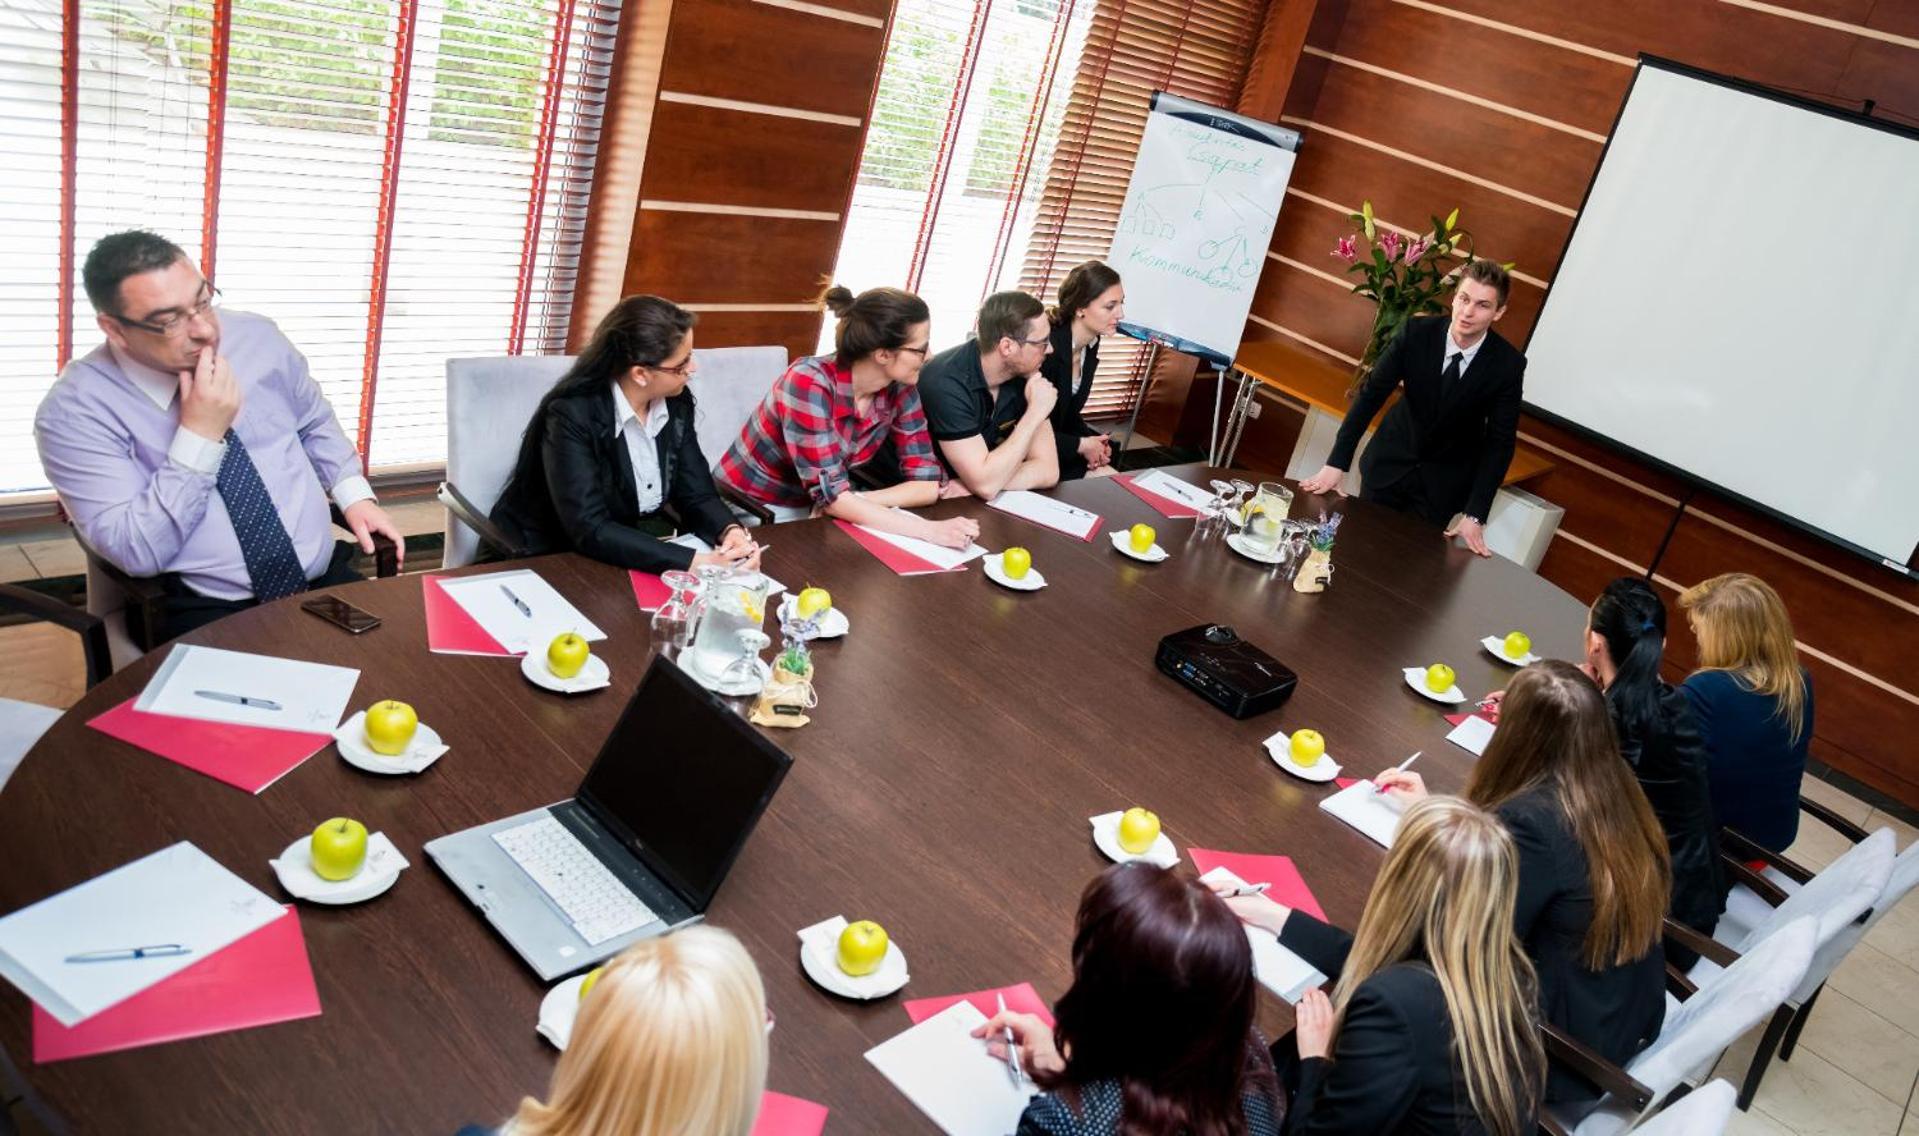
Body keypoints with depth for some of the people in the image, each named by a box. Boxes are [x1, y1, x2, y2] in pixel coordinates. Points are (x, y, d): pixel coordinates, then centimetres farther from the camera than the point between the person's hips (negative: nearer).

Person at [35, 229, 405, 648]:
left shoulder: (256, 336, 1)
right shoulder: (74, 411, -12)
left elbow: (315, 422, 18)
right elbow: (136, 552, -17)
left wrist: (355, 495, 2)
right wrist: (200, 436, -21)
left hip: (326, 578, 5)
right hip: (206, 613, -4)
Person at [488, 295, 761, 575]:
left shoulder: (677, 401, -4)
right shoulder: (571, 415, -24)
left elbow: (696, 494, -3)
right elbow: (590, 530, -30)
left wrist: (731, 531, -25)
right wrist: (695, 562, -39)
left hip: (641, 547, 6)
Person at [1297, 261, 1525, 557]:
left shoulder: (1508, 364, -19)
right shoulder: (1417, 332, -18)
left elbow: (1500, 443, -15)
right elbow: (1371, 394, -14)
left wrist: (1475, 515, -20)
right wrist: (1336, 464, -20)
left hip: (1445, 484, -1)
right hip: (1391, 461, 1)